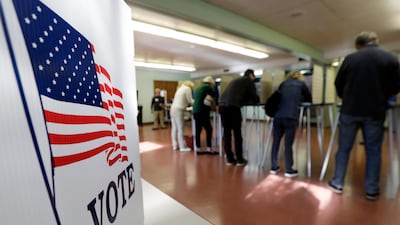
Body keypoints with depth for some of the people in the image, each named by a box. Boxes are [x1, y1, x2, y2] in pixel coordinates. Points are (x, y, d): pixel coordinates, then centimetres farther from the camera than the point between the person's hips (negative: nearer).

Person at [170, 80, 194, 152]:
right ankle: (182, 147, 0)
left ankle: (174, 145, 18)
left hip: (173, 109, 9)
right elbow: (190, 101, -2)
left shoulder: (180, 88, 23)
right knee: (180, 129, -5)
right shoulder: (187, 88, -3)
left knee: (174, 128, 11)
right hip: (178, 110, -9)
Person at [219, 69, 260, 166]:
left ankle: (230, 159, 17)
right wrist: (256, 100, 32)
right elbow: (255, 98, 12)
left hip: (222, 106, 7)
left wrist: (246, 101, 36)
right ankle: (240, 160, 12)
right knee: (237, 134, 3)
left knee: (227, 133, 10)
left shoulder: (236, 80, 33)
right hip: (232, 107, -7)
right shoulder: (249, 81, 12)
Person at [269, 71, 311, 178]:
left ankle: (274, 167, 19)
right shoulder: (301, 84, 17)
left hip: (278, 116, 3)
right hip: (291, 117, -3)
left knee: (276, 142, 10)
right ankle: (289, 170, 11)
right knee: (288, 144, 2)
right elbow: (309, 99, 27)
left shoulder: (283, 84, 24)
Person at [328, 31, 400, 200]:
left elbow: (338, 84, 7)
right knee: (373, 151, 10)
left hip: (350, 110, 0)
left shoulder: (350, 58, 1)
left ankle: (337, 183, 15)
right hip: (375, 112, 1)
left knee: (344, 148, 8)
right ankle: (371, 190, 16)